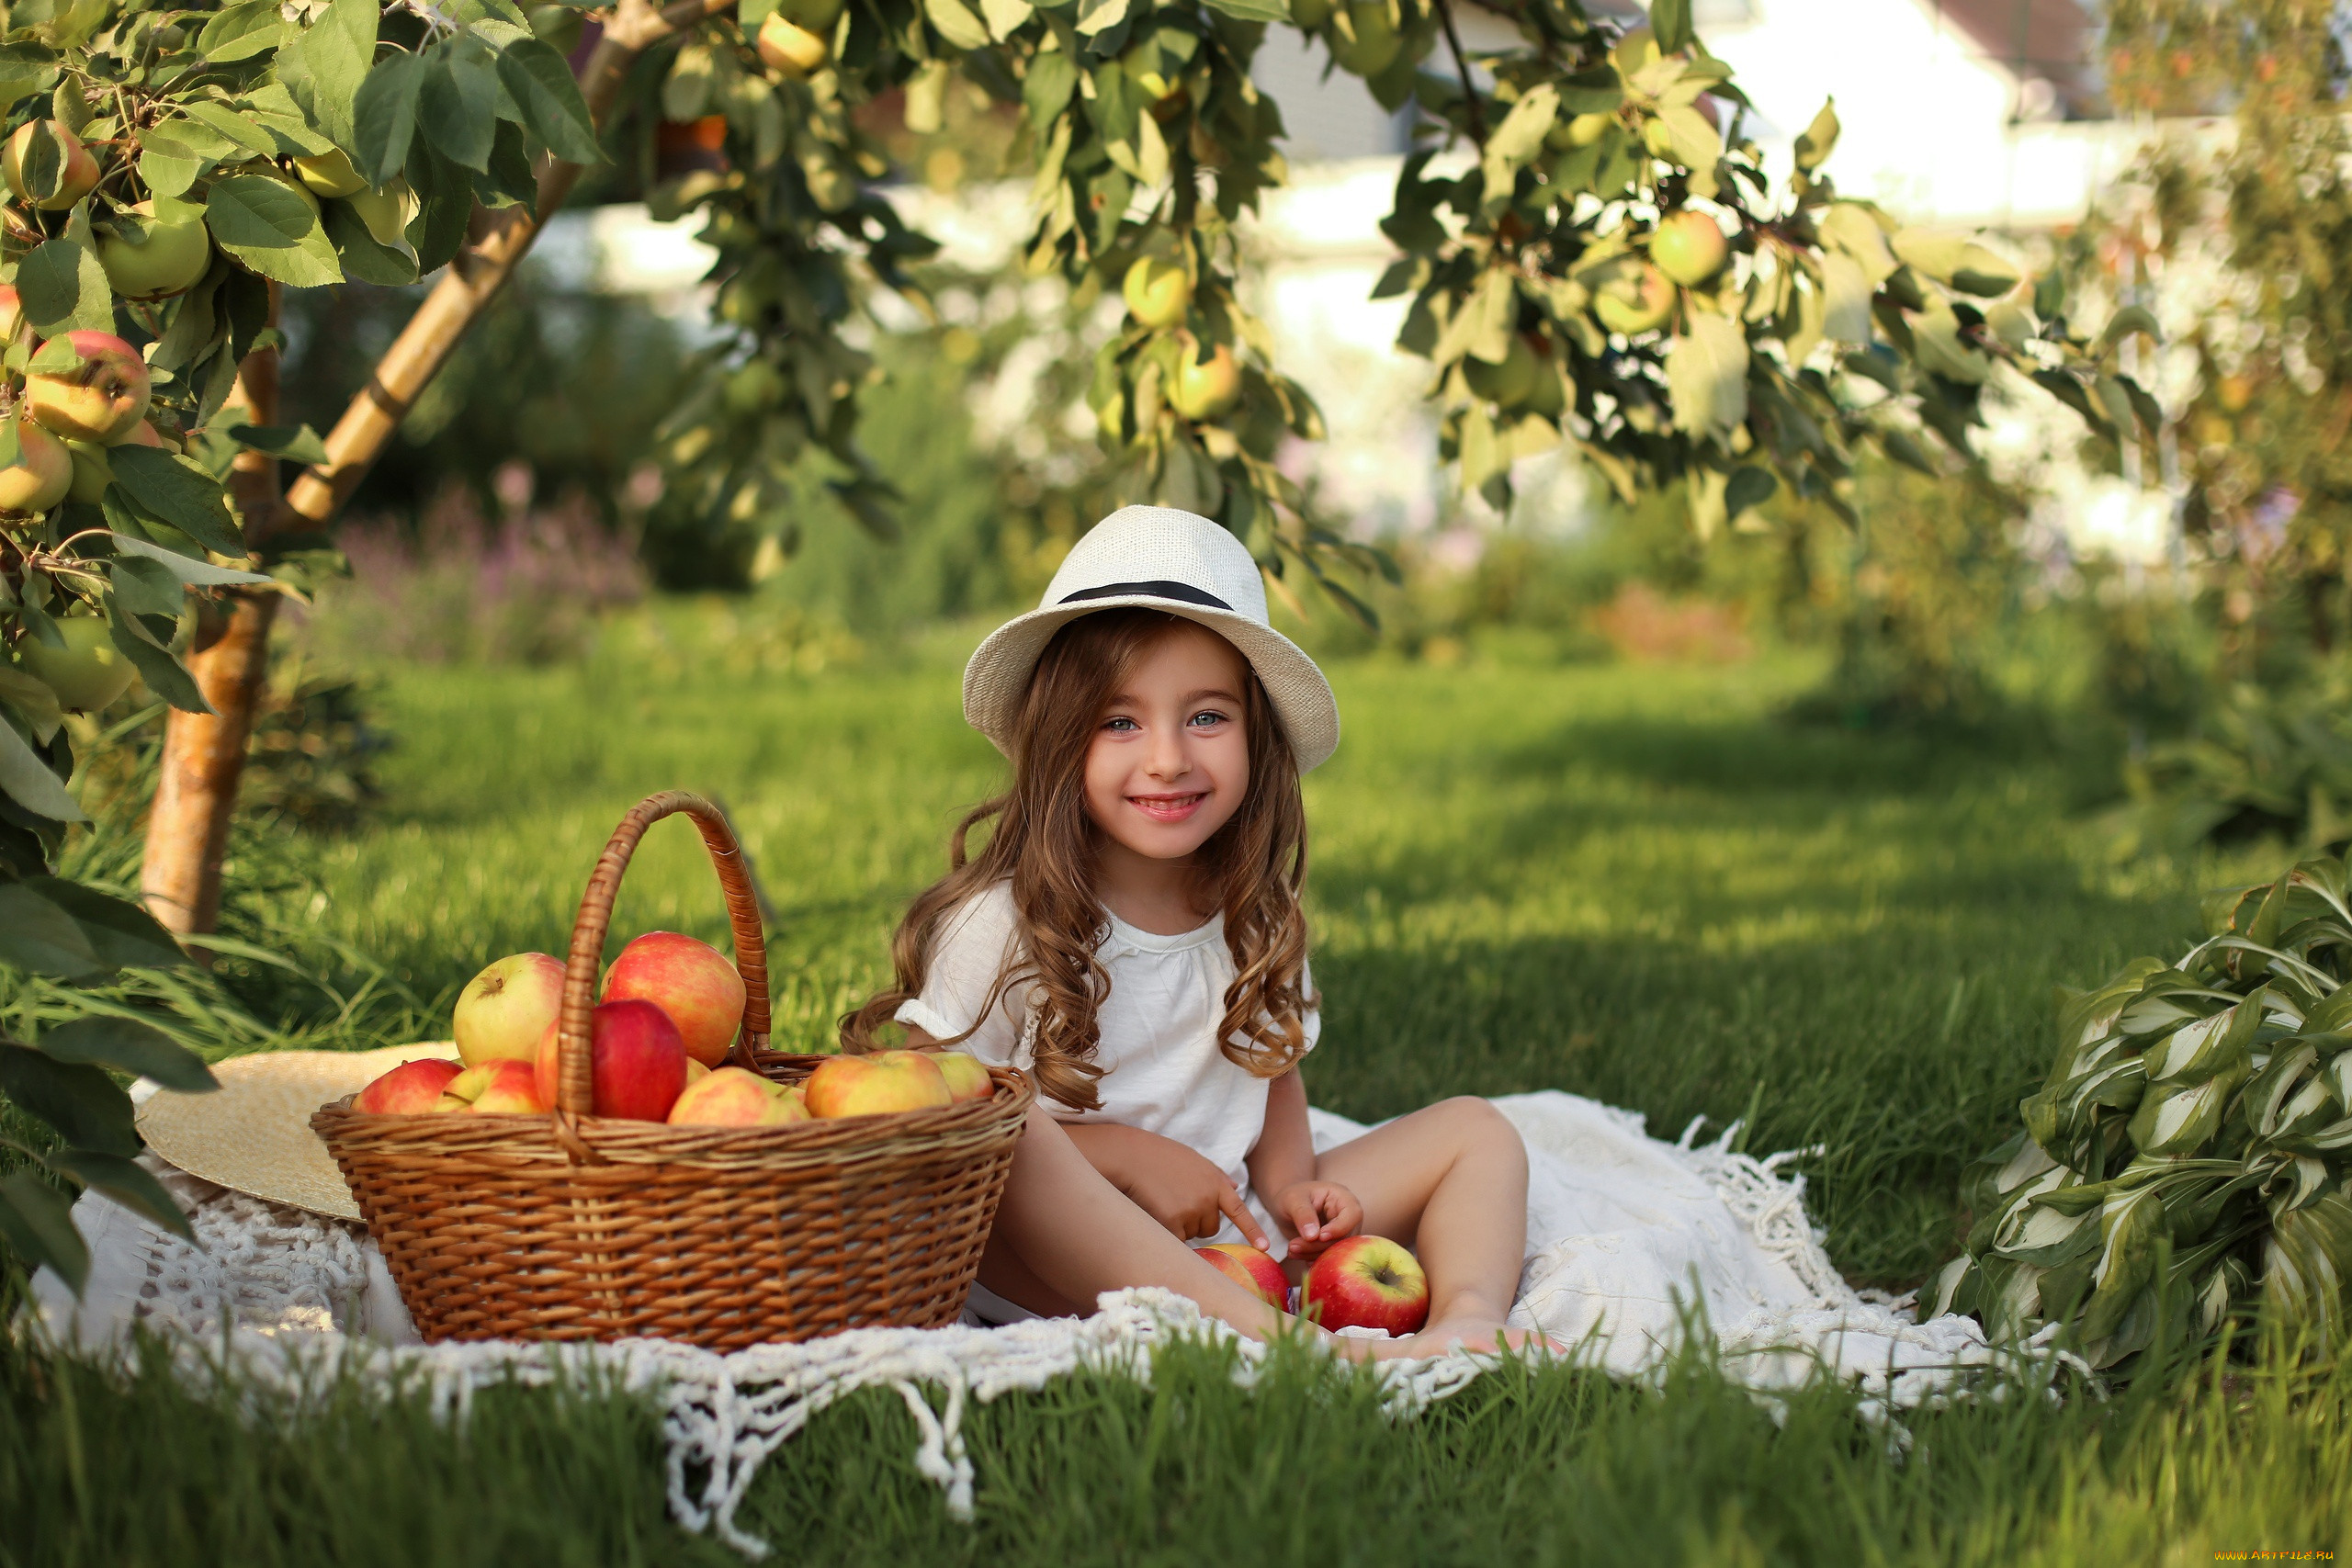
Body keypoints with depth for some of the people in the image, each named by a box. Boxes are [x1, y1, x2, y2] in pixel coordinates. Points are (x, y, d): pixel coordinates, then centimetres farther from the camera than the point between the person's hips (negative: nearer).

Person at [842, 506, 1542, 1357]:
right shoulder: (1001, 925, -11)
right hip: (1050, 1279, -6)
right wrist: (1121, 1152, -17)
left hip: (1236, 1254, 6)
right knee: (1012, 1142, -37)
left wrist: (1289, 1183, 0)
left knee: (1475, 1130, 2)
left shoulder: (1256, 921, 6)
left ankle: (1467, 1320, -31)